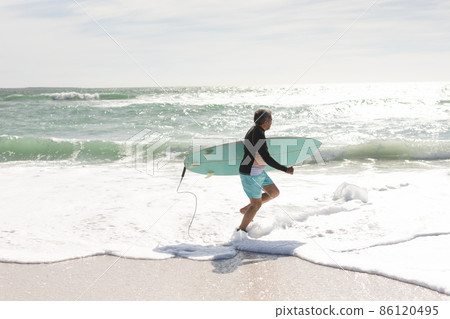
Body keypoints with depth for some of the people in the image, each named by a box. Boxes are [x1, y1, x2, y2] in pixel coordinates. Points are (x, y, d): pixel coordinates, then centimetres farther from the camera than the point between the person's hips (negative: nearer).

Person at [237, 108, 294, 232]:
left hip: (258, 172, 10)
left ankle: (245, 209, 23)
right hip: (250, 175, -10)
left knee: (274, 193, 14)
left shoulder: (255, 130, 6)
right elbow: (267, 159, -29)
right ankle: (241, 230, 19)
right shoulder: (258, 135, -25)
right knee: (256, 205, 2)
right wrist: (285, 169, -25)